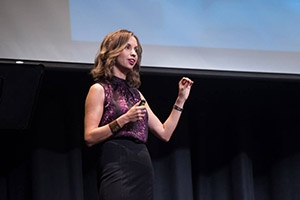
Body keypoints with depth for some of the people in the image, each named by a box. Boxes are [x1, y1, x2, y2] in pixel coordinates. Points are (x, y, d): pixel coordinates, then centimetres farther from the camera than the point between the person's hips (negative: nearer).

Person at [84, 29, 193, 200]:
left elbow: (164, 133, 17)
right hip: (117, 168, -7)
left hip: (143, 168, 7)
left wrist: (181, 99, 14)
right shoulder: (99, 90, 2)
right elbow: (90, 137, -8)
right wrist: (123, 120, -16)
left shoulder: (136, 94, 20)